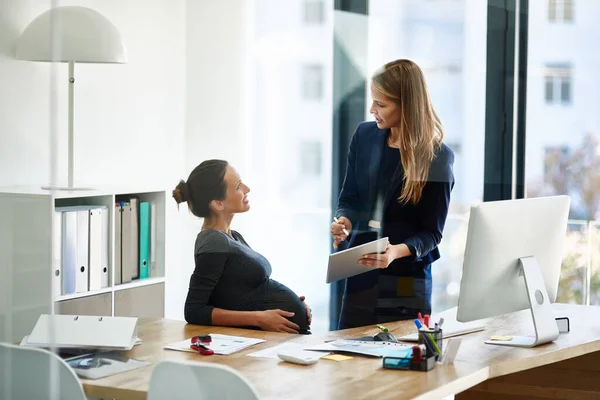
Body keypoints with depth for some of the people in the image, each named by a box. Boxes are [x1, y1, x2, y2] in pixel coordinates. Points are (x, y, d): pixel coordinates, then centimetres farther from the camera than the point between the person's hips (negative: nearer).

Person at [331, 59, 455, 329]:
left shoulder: (437, 157, -10)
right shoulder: (364, 135, 3)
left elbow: (431, 233, -9)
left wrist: (398, 251, -27)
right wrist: (344, 221, -10)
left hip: (408, 279, -4)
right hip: (361, 274, 4)